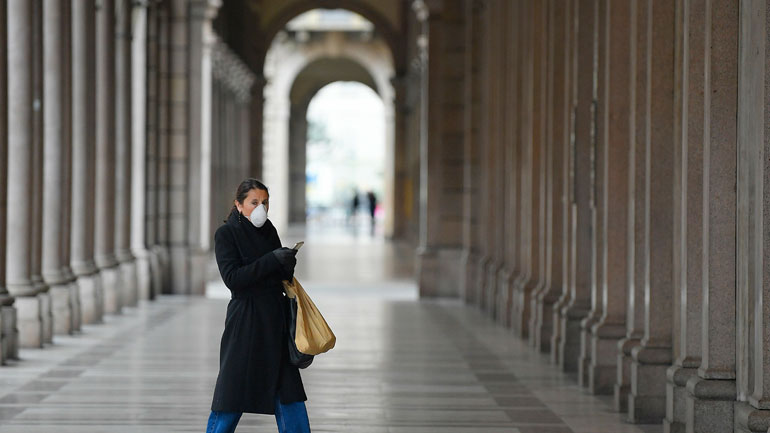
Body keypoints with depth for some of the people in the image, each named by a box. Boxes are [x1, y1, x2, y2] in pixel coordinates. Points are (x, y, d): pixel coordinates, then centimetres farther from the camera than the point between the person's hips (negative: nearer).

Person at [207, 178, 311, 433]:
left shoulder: (269, 231, 11)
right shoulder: (226, 234, -7)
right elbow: (232, 278, -19)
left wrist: (287, 263, -4)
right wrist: (272, 260, -22)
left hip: (275, 322, 6)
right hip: (245, 323, -6)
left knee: (288, 392, 5)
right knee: (232, 394, -2)